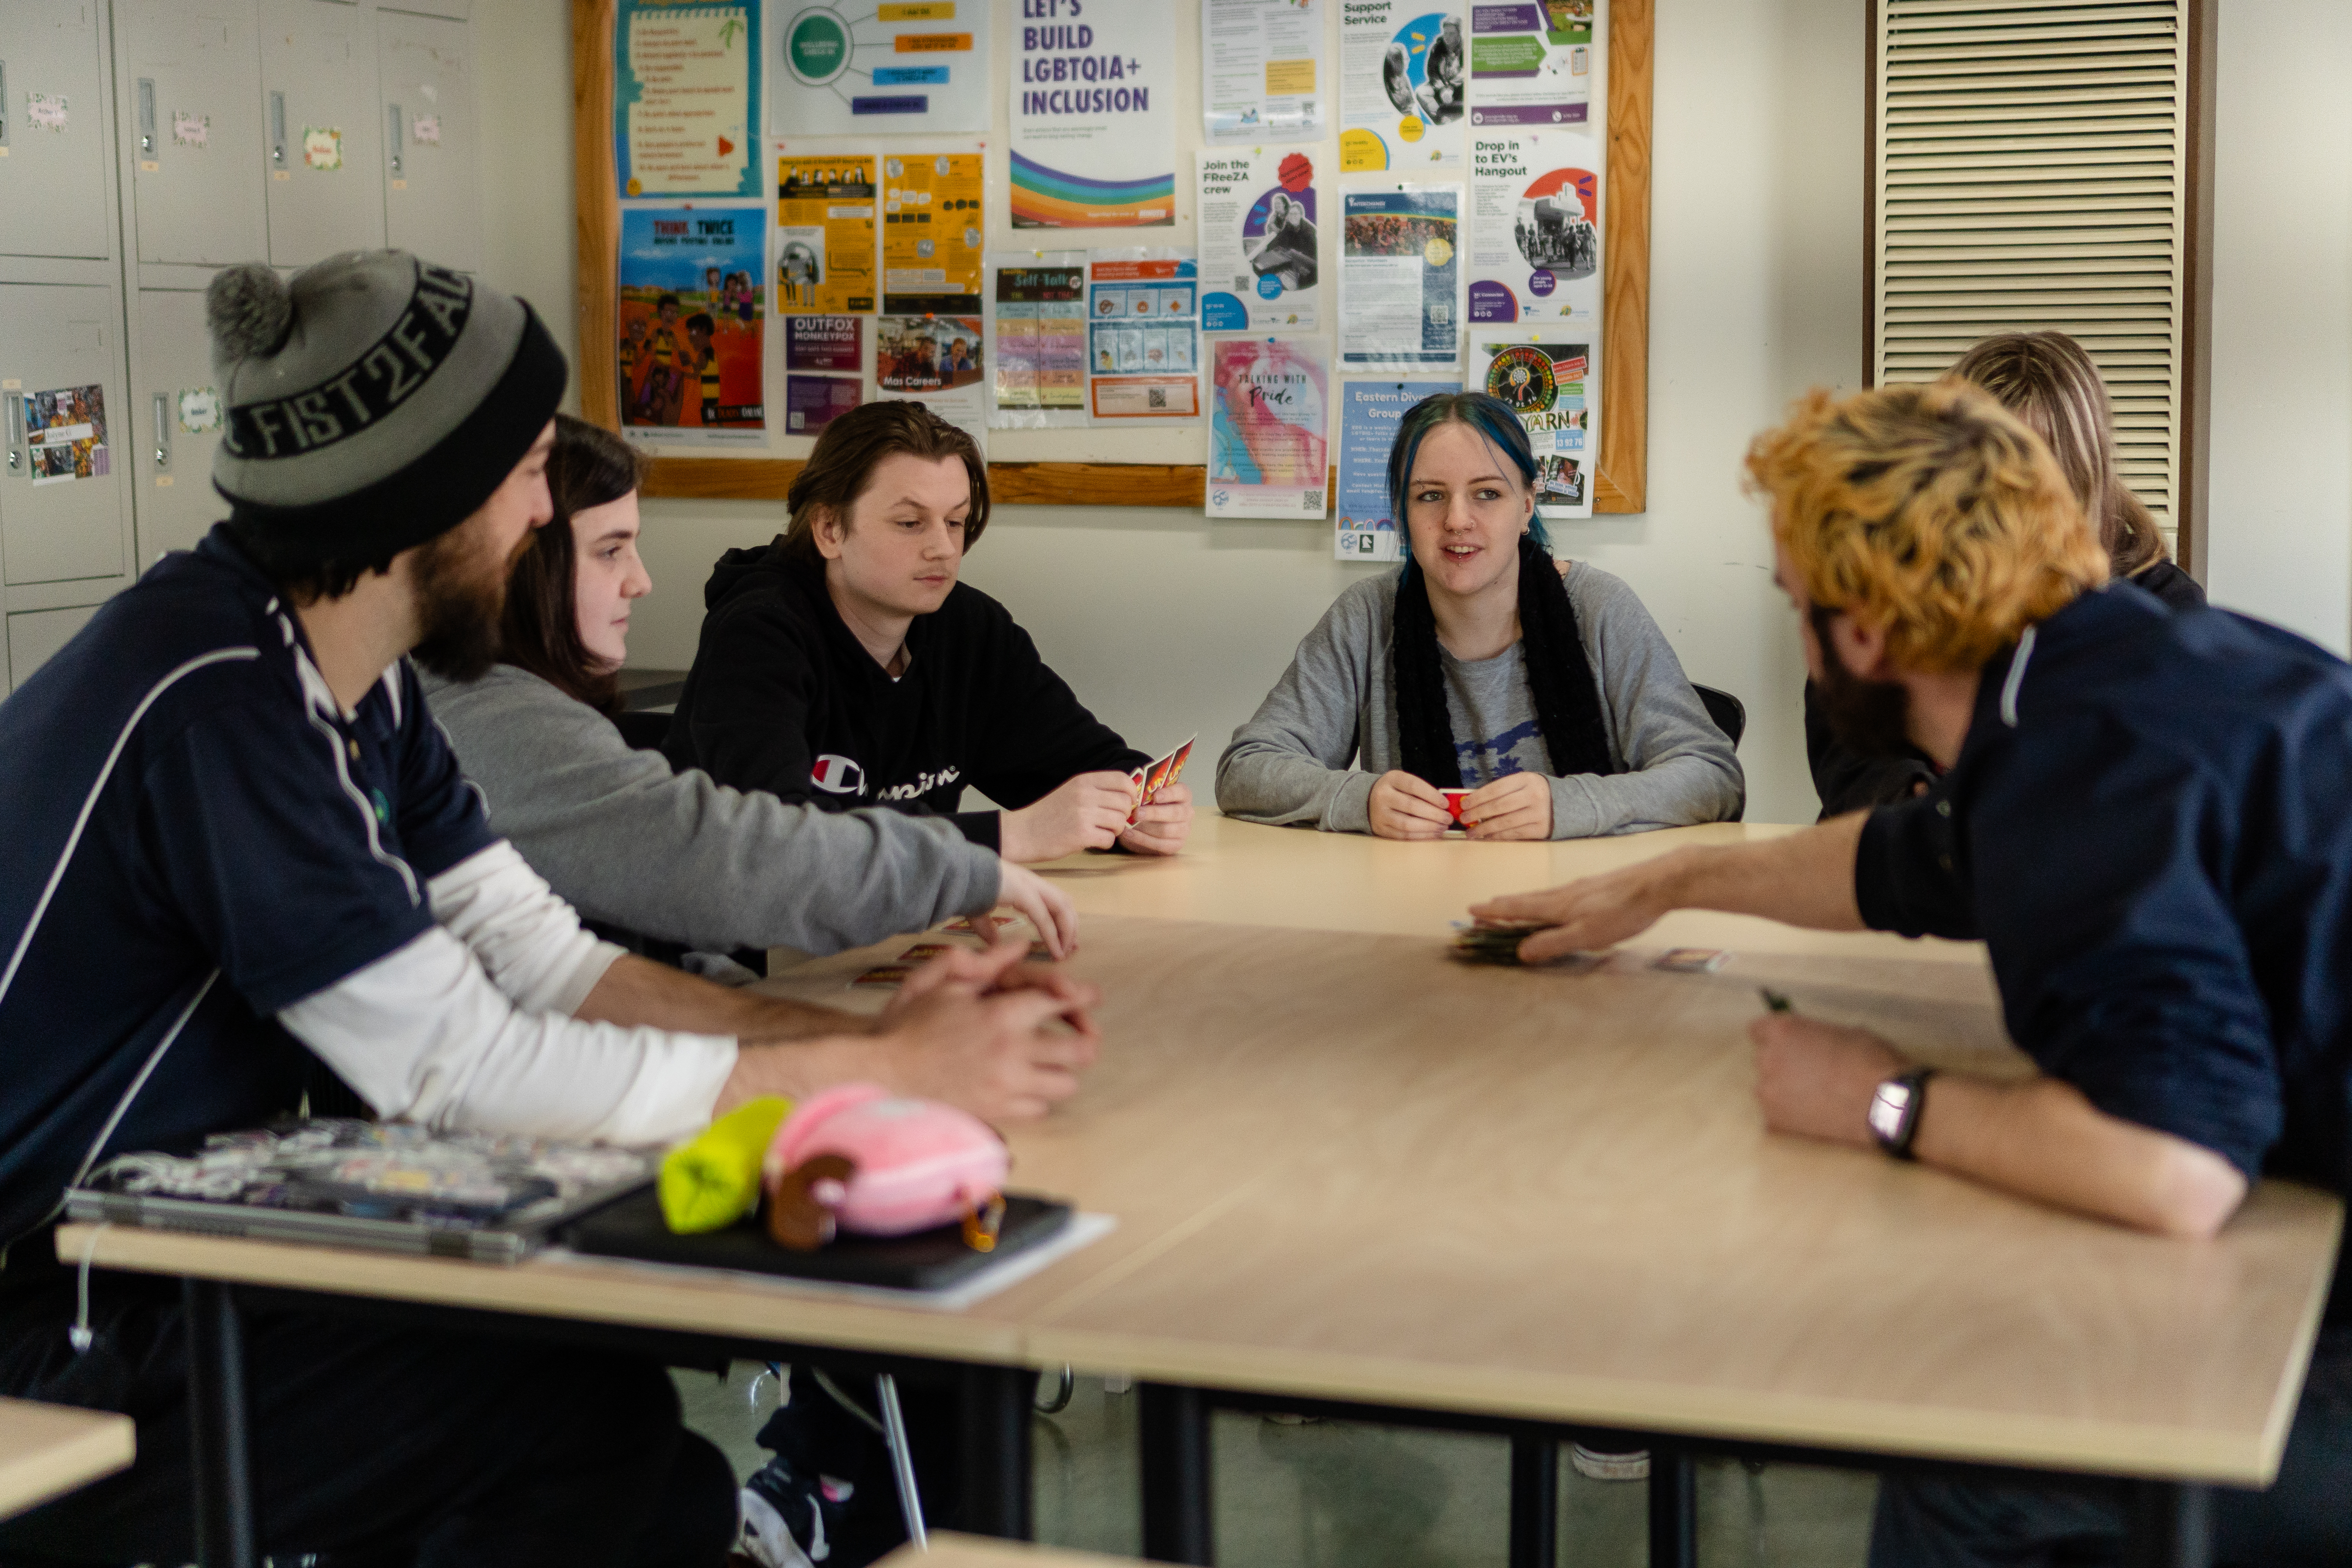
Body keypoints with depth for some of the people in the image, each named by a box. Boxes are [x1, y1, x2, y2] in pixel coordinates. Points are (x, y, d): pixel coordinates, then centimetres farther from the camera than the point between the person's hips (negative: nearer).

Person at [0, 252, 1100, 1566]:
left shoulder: (357, 685, 5)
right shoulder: (212, 696, -26)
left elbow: (547, 964, 4)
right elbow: (462, 1069, -26)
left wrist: (877, 1032, -9)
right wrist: (894, 1073, -21)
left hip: (181, 1252, 9)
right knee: (591, 1413, -15)